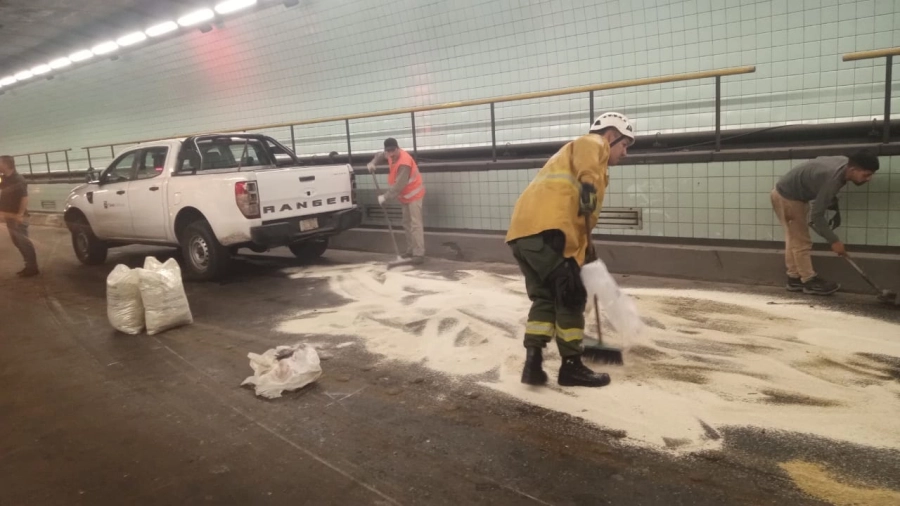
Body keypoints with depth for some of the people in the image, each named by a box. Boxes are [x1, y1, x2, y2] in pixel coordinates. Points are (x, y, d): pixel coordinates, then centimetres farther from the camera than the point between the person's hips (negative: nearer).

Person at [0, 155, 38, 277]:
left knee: (24, 242, -4)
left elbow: (25, 198, -20)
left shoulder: (18, 179, -15)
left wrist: (20, 214, -22)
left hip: (17, 217, -9)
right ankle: (29, 265, 20)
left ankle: (32, 268, 3)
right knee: (17, 242, 13)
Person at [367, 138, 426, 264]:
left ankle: (419, 254, -18)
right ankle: (411, 251, 20)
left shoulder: (404, 163, -30)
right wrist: (372, 163, 3)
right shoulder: (392, 155, -2)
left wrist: (385, 197, -31)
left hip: (414, 194, -10)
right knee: (407, 224, 13)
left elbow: (399, 185, -33)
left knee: (415, 224, -15)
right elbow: (381, 155, 22)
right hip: (406, 195, 10)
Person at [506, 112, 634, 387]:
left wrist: (584, 254, 39)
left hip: (522, 231, 10)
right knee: (571, 297, 1)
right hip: (545, 228, -10)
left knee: (544, 297, 17)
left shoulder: (576, 153, 39)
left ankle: (533, 363, 13)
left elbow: (580, 213, 39)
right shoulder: (593, 143, 13)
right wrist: (589, 184, -27)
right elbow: (586, 158, -15)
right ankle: (571, 366, 11)